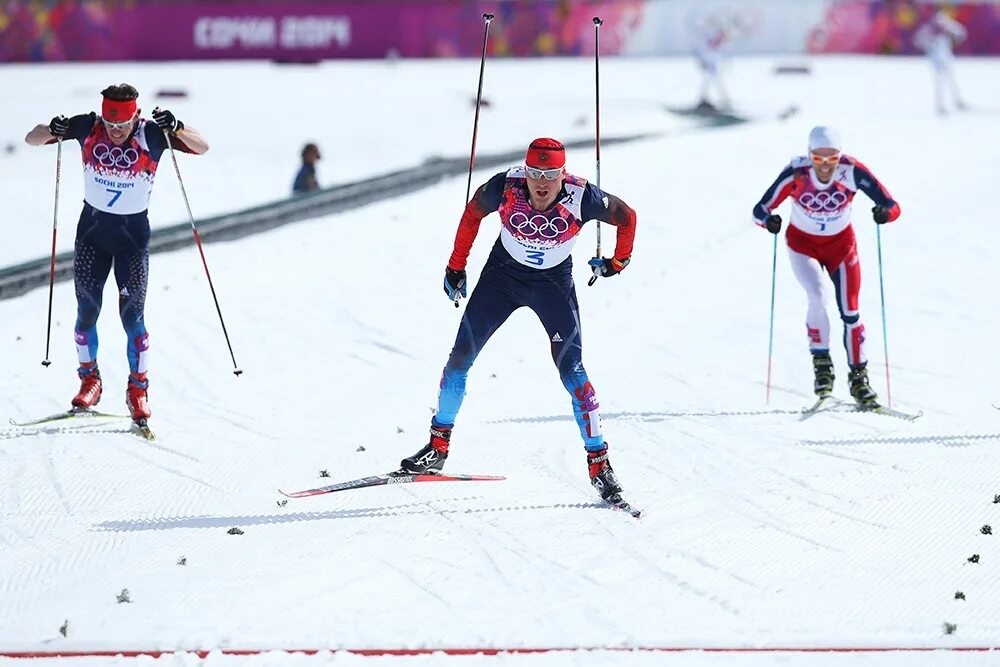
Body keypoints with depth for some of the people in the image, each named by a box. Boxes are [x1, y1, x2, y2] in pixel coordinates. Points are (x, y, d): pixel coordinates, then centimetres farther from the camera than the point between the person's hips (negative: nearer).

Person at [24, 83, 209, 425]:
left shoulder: (151, 133, -15)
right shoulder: (88, 128, -11)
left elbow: (202, 147, -17)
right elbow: (31, 140, -5)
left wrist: (175, 129, -36)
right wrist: (52, 131, -28)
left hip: (133, 233, -2)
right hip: (92, 229, 2)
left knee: (132, 313, -6)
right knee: (87, 309, 1)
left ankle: (137, 388, 6)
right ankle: (89, 380, 20)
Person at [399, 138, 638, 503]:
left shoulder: (581, 197, -28)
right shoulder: (505, 187, -25)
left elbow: (626, 217, -8)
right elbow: (473, 213, -3)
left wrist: (618, 262, -2)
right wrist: (456, 266, 2)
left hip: (553, 284, -2)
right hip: (502, 274, 2)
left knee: (572, 371, -12)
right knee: (460, 357, 0)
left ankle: (598, 462, -3)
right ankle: (438, 446, 15)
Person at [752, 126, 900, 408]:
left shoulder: (852, 171, -27)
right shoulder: (796, 174, -28)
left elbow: (892, 206, -26)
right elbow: (761, 208, -25)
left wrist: (885, 212, -49)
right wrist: (768, 220, -48)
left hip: (840, 243, 1)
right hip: (803, 243, -1)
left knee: (850, 312, -1)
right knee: (818, 297, -24)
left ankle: (859, 378, 16)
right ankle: (821, 362, -4)